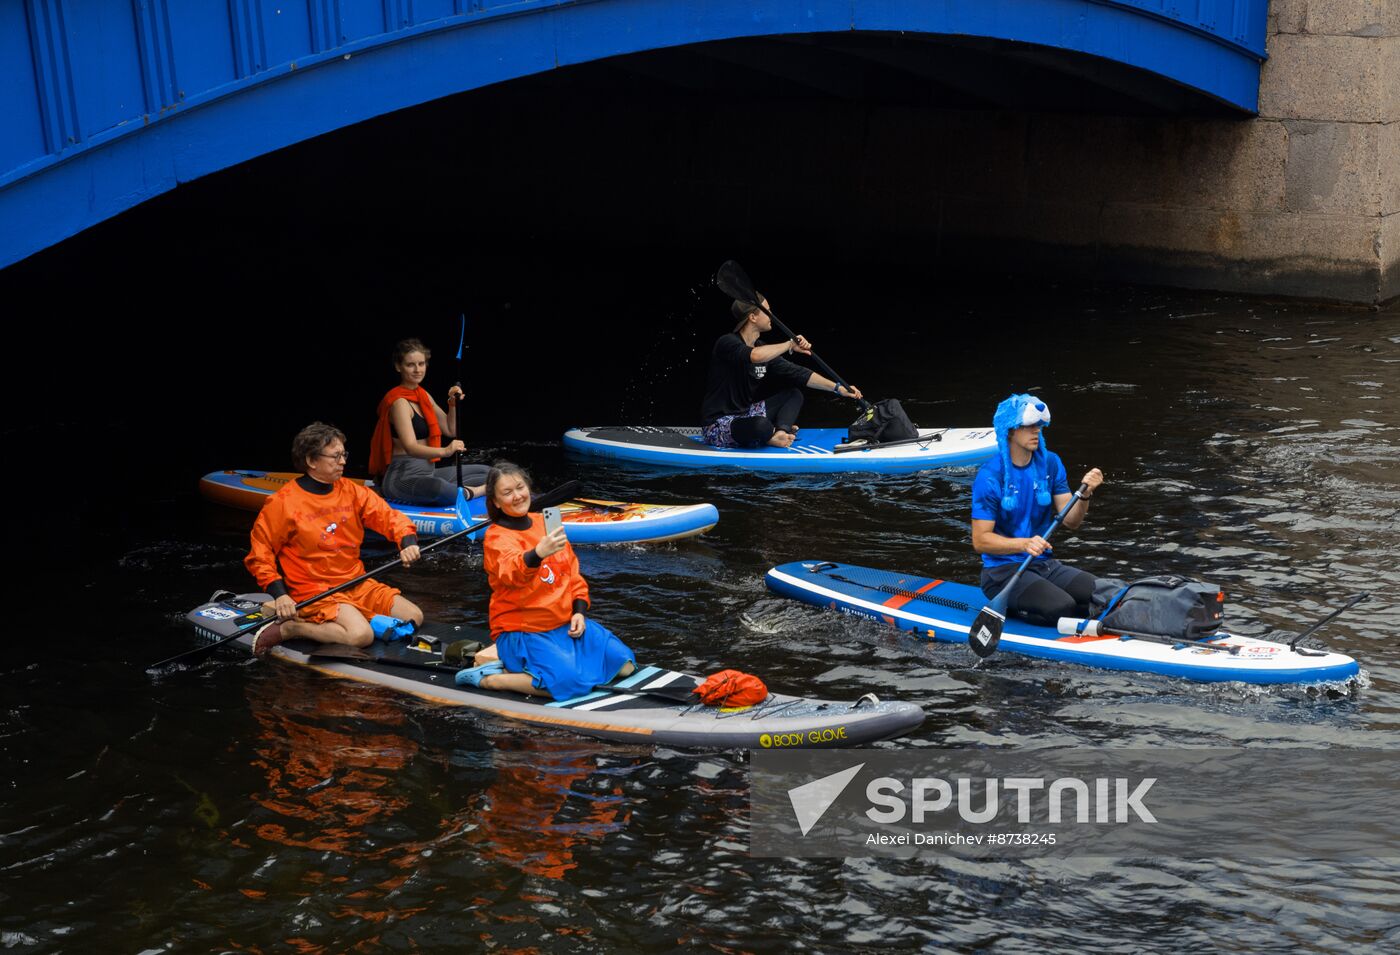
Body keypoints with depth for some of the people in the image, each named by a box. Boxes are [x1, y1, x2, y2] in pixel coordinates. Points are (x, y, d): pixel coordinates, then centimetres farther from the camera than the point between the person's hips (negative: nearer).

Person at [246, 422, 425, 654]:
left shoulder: (350, 491, 7)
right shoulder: (283, 502, -10)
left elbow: (388, 516, 5)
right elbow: (259, 553, -6)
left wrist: (407, 540, -17)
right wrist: (279, 594, -17)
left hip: (357, 584, 7)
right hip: (314, 591, -7)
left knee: (414, 617, -3)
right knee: (361, 635, -30)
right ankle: (287, 627, -12)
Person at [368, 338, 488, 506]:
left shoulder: (423, 396, 13)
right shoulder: (399, 401, -14)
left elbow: (450, 430, 18)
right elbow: (411, 447, -27)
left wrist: (453, 404, -1)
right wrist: (444, 451, -44)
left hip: (427, 471, 9)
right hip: (402, 478, -9)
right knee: (438, 488, -41)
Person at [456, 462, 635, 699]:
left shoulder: (544, 523, 9)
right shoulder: (496, 538, -12)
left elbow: (573, 572, 16)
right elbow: (514, 572, -34)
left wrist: (579, 612, 3)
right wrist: (538, 553, -54)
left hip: (565, 623, 8)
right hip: (522, 631, -8)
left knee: (624, 666, 0)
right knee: (571, 683, -29)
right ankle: (488, 678, -9)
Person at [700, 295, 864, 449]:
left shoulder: (762, 349, 9)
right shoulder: (726, 343, -15)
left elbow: (798, 373, 8)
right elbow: (754, 356, -37)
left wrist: (838, 388, 2)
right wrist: (790, 345, -25)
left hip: (745, 414, 9)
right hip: (718, 426, -9)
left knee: (794, 394, 10)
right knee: (761, 425, -38)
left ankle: (781, 432, -16)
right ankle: (771, 436, -3)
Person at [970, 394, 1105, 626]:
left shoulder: (1050, 463, 5)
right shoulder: (990, 476, -14)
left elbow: (1071, 521, 0)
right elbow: (980, 540, -16)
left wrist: (1085, 495, -19)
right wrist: (1024, 544, -29)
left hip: (1044, 564, 7)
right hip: (1003, 571, -6)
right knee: (1062, 607, -28)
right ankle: (1008, 608, -3)